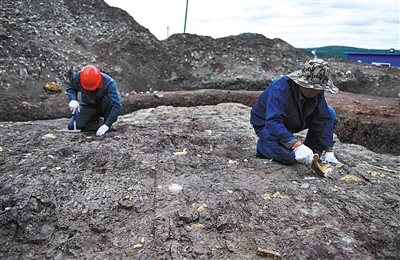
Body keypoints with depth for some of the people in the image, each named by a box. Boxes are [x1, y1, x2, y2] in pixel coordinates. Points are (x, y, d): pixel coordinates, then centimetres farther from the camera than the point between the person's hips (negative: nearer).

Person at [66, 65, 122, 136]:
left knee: (107, 99, -37)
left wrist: (106, 125, -43)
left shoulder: (109, 83, -31)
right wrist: (73, 100, -23)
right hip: (88, 106, 3)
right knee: (72, 126, -16)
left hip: (103, 107, -2)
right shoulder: (77, 77, -21)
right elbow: (70, 88, 1)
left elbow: (117, 105, -36)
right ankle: (98, 122, 0)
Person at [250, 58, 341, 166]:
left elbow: (324, 120, -11)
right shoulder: (279, 88, -34)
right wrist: (296, 145, -54)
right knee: (289, 156, -32)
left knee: (330, 113, -7)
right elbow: (273, 122, -43)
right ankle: (263, 144, -1)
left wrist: (329, 152, -17)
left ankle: (313, 154, 1)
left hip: (293, 122, 7)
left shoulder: (316, 91, -13)